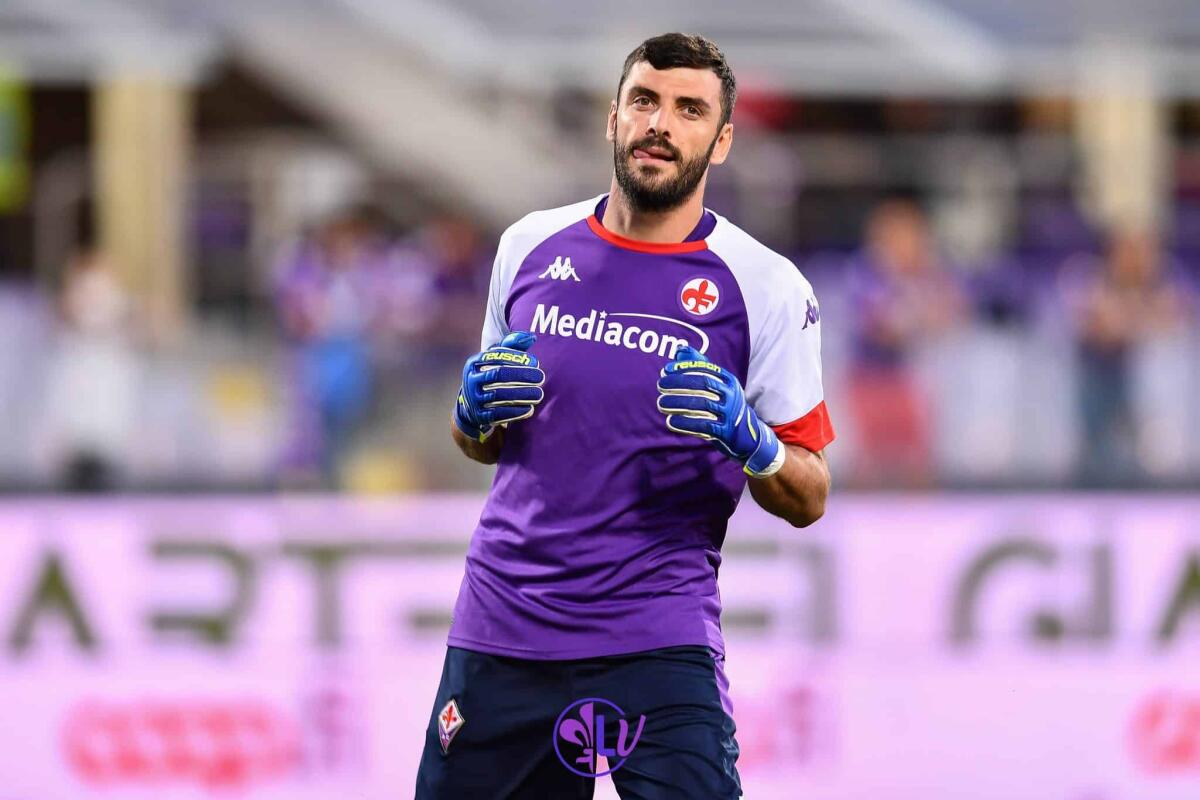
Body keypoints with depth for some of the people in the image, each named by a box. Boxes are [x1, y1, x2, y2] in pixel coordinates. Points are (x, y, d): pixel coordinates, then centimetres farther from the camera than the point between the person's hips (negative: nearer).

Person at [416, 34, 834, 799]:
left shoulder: (764, 286, -2)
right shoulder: (532, 246, 8)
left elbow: (807, 499, 0)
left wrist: (747, 440, -20)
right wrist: (478, 409, -2)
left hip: (659, 641, -4)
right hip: (500, 622, 4)